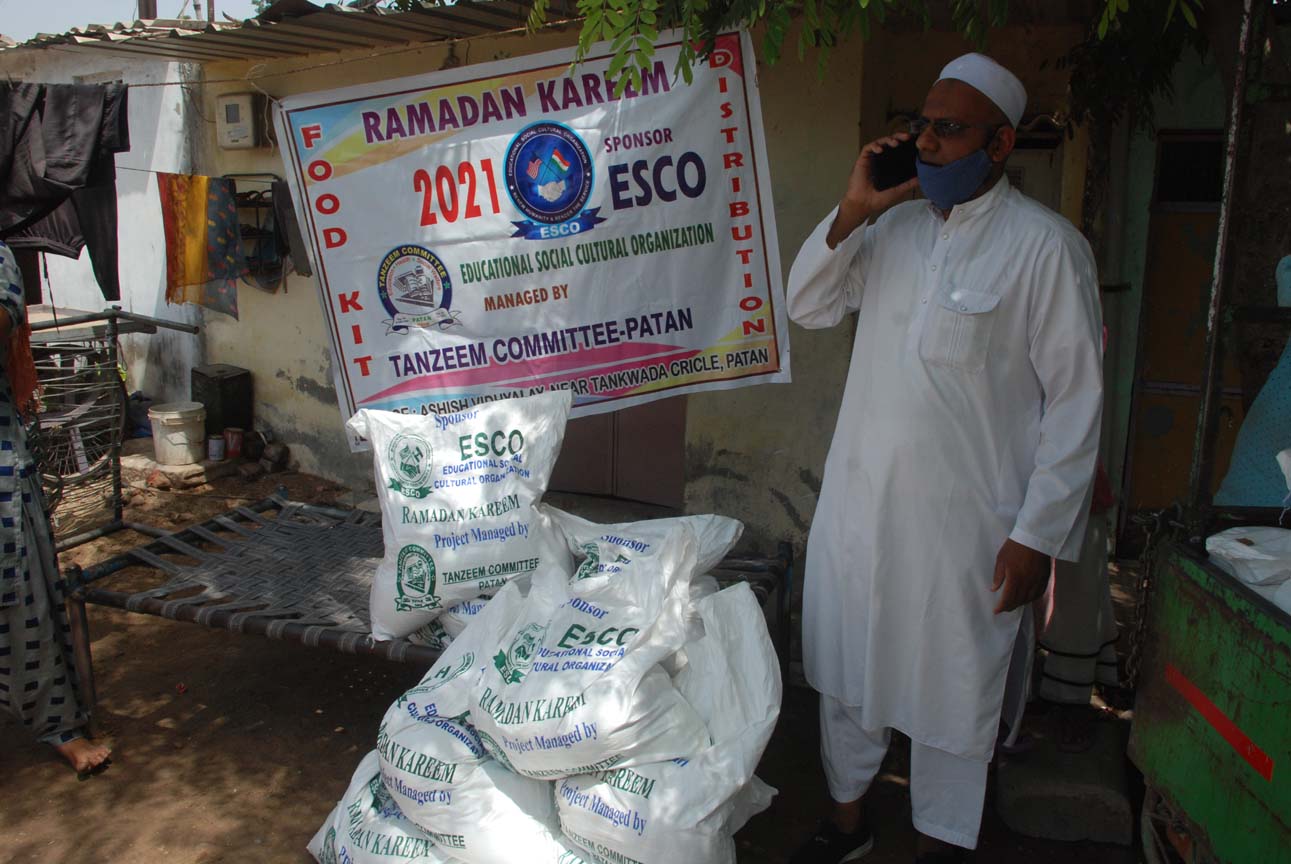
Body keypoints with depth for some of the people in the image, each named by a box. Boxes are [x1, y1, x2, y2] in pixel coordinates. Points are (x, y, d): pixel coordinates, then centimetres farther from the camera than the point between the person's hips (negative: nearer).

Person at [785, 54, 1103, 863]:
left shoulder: (1046, 245, -11)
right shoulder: (895, 224, 6)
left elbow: (1077, 400, -11)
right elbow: (809, 306, 7)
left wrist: (1038, 534, -13)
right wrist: (851, 212, -7)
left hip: (965, 522, -5)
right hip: (859, 501, 6)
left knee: (953, 689, 12)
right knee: (848, 668, 18)